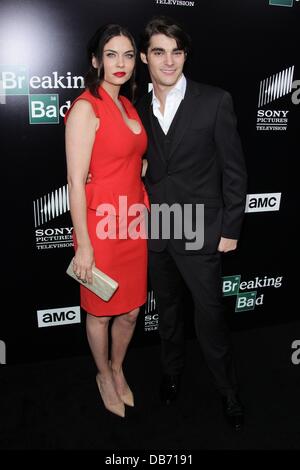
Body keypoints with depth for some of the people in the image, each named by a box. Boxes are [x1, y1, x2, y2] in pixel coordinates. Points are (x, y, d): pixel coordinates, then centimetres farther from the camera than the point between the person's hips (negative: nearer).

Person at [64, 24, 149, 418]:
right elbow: (76, 181, -15)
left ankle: (118, 369, 43)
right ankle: (104, 376, 39)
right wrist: (83, 245, -16)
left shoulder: (127, 105, 12)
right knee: (101, 311, 13)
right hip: (101, 224, -7)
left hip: (133, 222, 7)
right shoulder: (85, 107, -12)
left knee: (131, 310, 17)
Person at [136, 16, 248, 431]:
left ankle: (228, 391, 30)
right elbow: (142, 169, 10)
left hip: (201, 232, -3)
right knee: (168, 310, 19)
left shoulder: (215, 101, -7)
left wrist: (230, 229, -8)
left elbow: (234, 170, -6)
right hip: (155, 232, 4)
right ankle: (172, 370, 43)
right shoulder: (139, 109, 5)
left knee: (210, 317, 6)